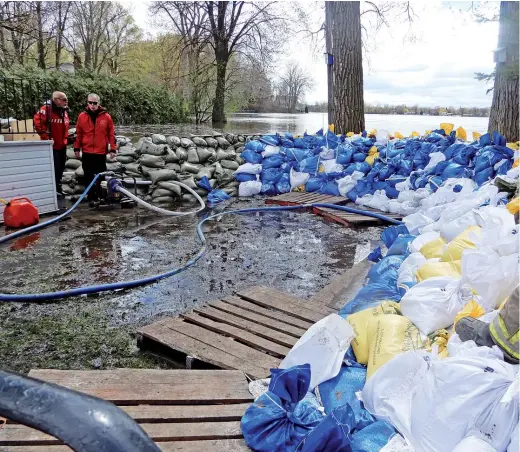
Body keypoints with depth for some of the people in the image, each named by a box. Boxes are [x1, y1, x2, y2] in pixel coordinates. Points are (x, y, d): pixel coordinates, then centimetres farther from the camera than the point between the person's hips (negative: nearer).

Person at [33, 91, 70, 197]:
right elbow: (37, 121, -24)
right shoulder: (46, 108, -13)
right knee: (54, 168, -7)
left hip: (62, 145, 8)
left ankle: (58, 187, 27)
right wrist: (46, 136, -20)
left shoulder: (64, 111, 14)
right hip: (51, 145, -8)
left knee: (61, 168, 14)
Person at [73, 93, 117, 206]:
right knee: (88, 176, 3)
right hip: (87, 152, 1)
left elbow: (111, 134, 2)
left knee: (100, 176, 8)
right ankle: (92, 197, 10)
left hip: (101, 152, 0)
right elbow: (78, 133, 7)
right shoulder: (82, 116, 2)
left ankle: (95, 196, 25)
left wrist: (113, 148, 0)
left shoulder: (106, 116, -2)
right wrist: (77, 148, 7)